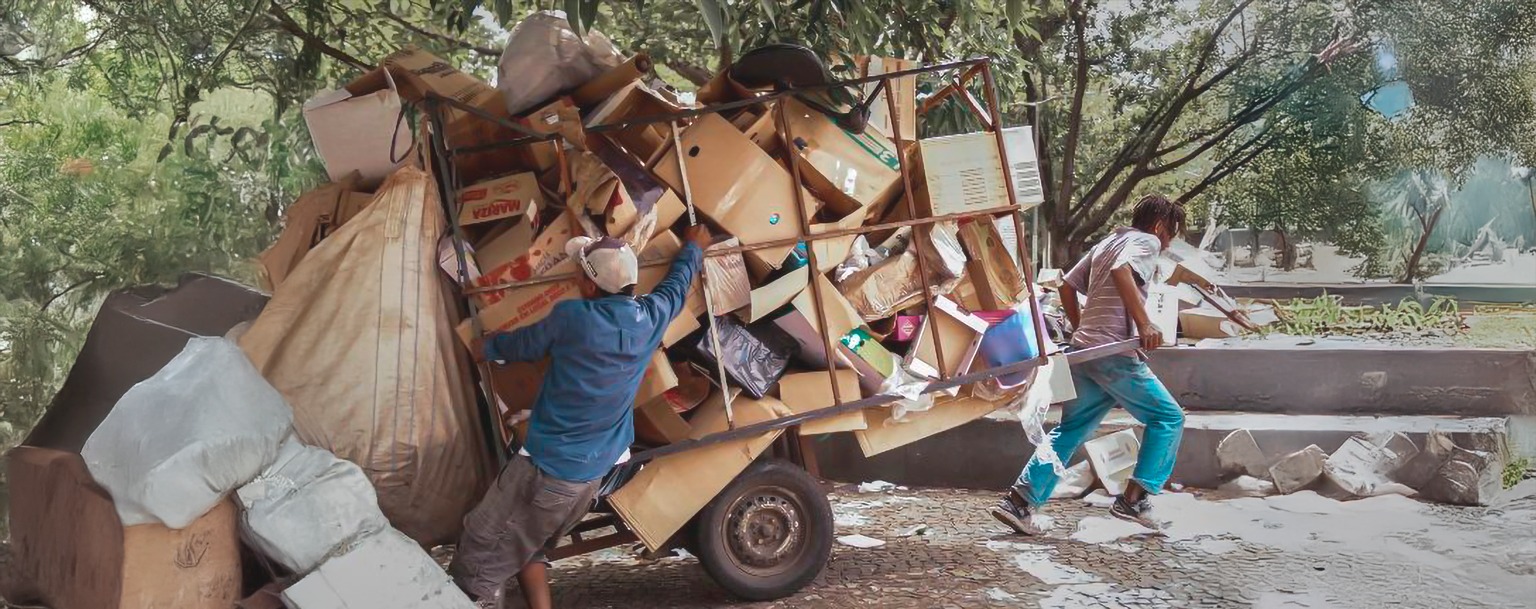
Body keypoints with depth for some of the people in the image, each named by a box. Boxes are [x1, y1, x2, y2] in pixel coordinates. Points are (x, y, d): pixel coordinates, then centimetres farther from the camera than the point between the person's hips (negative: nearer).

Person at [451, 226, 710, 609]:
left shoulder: (571, 317, -14)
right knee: (525, 549, 24)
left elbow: (523, 344, 6)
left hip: (546, 470, -7)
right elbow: (678, 283, 23)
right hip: (593, 475, 7)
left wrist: (487, 347, 27)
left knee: (479, 565, -1)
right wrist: (695, 246, 42)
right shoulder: (651, 318, 0)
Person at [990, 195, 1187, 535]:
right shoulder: (1147, 242, 0)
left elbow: (1067, 286, 23)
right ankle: (1133, 499, -2)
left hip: (1084, 351, 8)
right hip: (1114, 353, -8)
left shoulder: (1106, 244, 24)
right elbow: (1122, 271, -22)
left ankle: (1020, 502, 3)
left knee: (1069, 431, 11)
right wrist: (1144, 324, -24)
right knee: (1168, 418, 5)